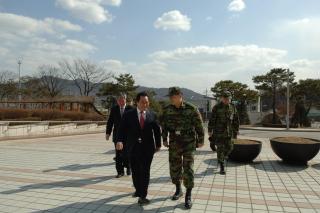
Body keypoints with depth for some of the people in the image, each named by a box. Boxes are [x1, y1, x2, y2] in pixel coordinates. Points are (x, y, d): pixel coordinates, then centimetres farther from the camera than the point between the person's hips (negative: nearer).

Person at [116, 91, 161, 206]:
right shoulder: (128, 114, 0)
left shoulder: (152, 115, 2)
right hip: (133, 148, 1)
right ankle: (138, 190, 37)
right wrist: (120, 140, -23)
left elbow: (157, 130, 8)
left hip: (148, 148, -1)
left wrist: (158, 144, 10)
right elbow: (122, 128, -6)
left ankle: (143, 196, 9)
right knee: (135, 171, 13)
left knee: (145, 171, -1)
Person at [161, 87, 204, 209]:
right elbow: (164, 125, 7)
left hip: (189, 143, -3)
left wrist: (201, 140, 1)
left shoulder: (192, 109, -13)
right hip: (174, 144, 3)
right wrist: (164, 139, 7)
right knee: (174, 168, 10)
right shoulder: (167, 110, -4)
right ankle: (178, 190, 32)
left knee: (188, 169, -4)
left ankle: (188, 196, 11)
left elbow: (199, 125, -4)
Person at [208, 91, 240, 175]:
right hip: (218, 131, -4)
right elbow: (212, 120, -9)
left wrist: (236, 131, 9)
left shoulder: (233, 107, 3)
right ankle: (222, 168, 7)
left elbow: (236, 120, 10)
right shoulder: (216, 107, -9)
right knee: (220, 149, -2)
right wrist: (210, 131, -9)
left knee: (229, 147, 4)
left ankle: (223, 157, 34)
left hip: (229, 132, 4)